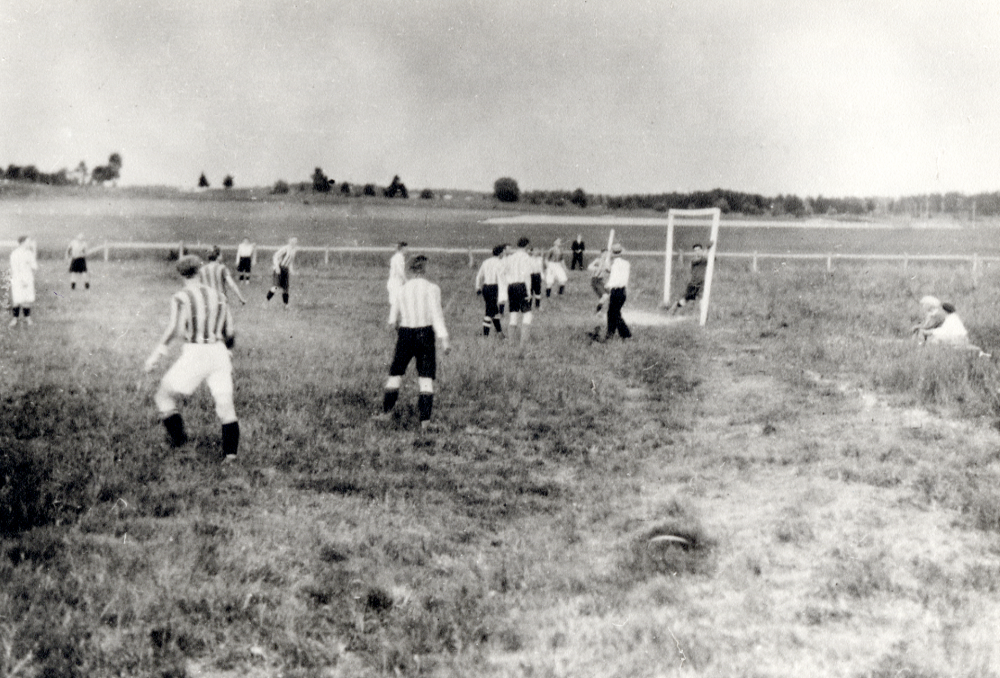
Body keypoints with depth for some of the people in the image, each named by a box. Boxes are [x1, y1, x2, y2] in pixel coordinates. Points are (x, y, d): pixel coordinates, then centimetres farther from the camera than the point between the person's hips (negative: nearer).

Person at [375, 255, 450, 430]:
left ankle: (387, 410, 12)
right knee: (426, 376, 1)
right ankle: (425, 419, -2)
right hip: (425, 333, -3)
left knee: (396, 372, 14)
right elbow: (436, 314, -13)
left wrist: (394, 324, 43)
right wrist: (443, 338, -14)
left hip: (405, 332, 3)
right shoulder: (432, 289, -5)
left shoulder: (403, 289, 7)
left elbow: (395, 312, 21)